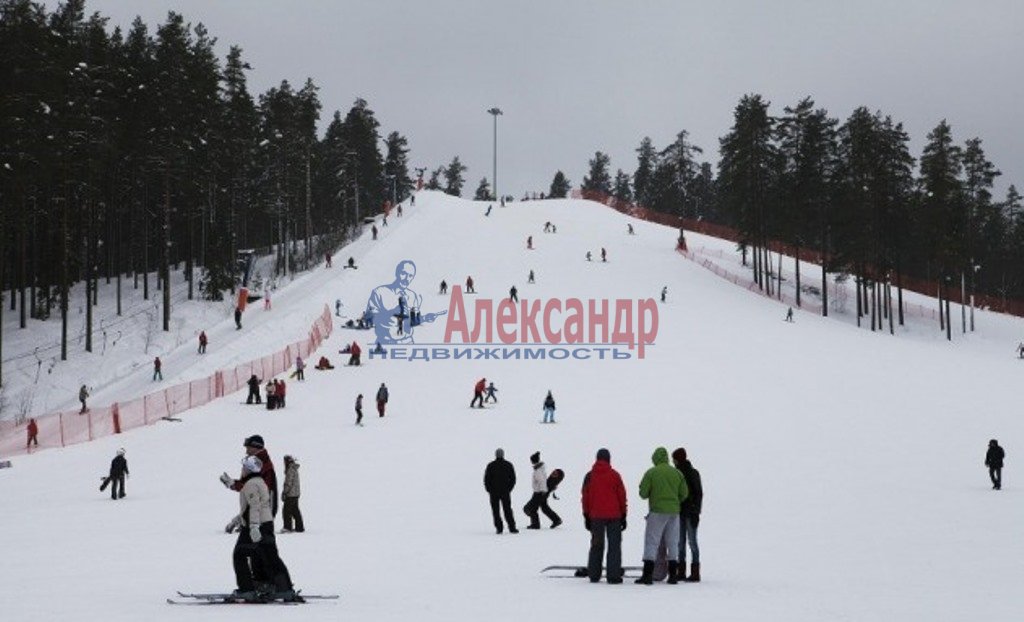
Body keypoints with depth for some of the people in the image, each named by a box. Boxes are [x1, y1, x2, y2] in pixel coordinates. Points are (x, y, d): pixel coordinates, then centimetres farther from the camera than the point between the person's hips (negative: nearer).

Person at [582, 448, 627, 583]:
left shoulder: (589, 476, 4)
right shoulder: (615, 475, -2)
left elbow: (585, 497, 6)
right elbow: (622, 496, -1)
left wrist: (586, 516, 12)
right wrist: (623, 515, 6)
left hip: (596, 516, 2)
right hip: (614, 516, -2)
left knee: (596, 545, 11)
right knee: (614, 545, 1)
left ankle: (594, 575, 10)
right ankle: (613, 576, -5)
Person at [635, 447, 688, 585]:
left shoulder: (651, 473, -5)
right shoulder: (677, 473, 7)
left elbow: (643, 493, -7)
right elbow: (684, 493, 7)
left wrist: (648, 495, 15)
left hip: (657, 511, -4)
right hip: (674, 512, 4)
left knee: (651, 542, -2)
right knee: (672, 543, 11)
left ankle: (648, 575, -9)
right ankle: (673, 575, 9)